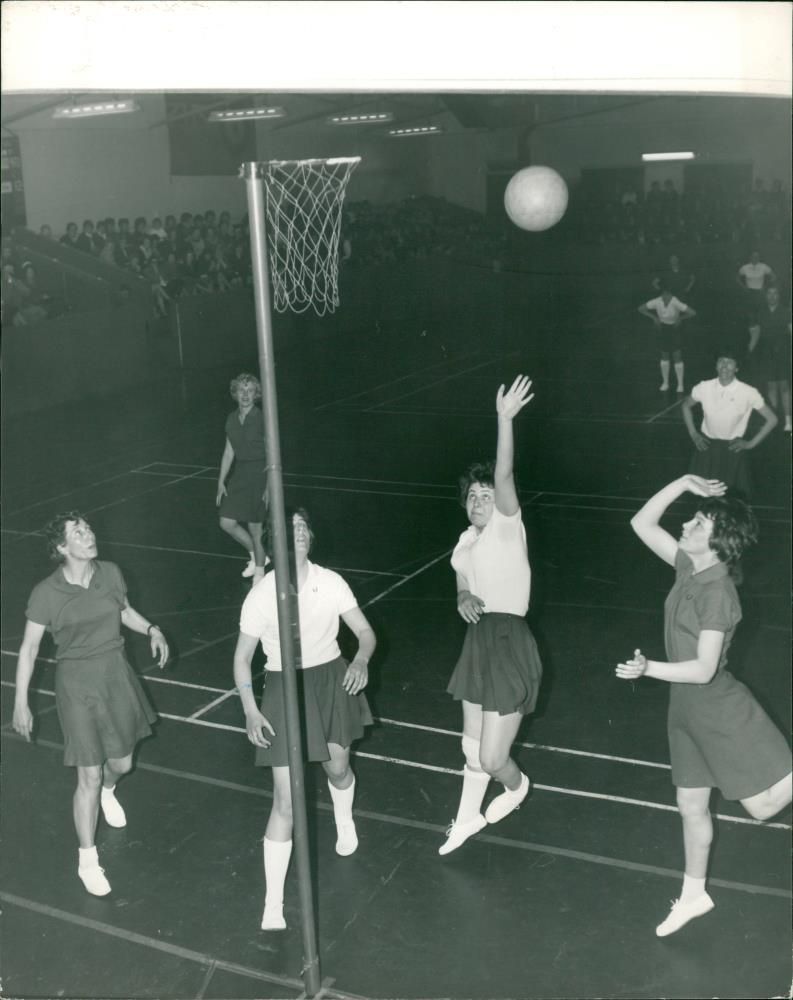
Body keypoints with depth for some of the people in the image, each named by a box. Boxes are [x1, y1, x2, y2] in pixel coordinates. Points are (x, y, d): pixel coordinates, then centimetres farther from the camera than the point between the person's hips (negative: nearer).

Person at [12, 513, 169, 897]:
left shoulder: (110, 573, -6)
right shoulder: (46, 593, -17)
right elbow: (29, 648, -8)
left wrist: (151, 629, -3)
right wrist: (20, 702, -7)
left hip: (116, 675, 4)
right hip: (77, 682, -4)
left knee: (121, 764, 17)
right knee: (89, 777, -1)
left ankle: (107, 791, 55)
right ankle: (87, 860, 18)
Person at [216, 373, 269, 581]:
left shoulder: (262, 419, -11)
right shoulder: (232, 419, 6)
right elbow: (229, 452, 13)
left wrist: (269, 486, -16)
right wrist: (221, 482, 10)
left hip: (259, 474, -6)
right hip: (239, 473, 6)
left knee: (254, 526, 0)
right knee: (226, 522, 3)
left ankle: (259, 573, 17)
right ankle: (256, 555, 26)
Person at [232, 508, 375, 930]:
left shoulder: (331, 583, -10)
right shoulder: (261, 595, -16)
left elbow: (365, 631, -2)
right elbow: (242, 657, -6)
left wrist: (361, 659, -24)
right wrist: (250, 710, -16)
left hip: (332, 679, 3)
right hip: (284, 688, -3)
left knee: (337, 768, 23)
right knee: (285, 800, -6)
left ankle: (344, 822, 61)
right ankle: (273, 904, 5)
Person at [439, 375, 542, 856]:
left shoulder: (507, 527, -10)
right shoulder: (467, 541, 11)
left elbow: (504, 476, -26)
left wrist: (506, 418, -38)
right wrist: (464, 599, -4)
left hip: (509, 646, -7)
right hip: (479, 643, 7)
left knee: (492, 758, -2)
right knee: (472, 748, 19)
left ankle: (517, 786, 33)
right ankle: (467, 819, 40)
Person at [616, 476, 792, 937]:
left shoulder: (717, 592, -25)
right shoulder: (689, 568, -1)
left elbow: (704, 669, -26)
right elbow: (642, 523, 4)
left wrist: (647, 668, -36)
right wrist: (685, 483, -5)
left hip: (720, 709, -8)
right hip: (687, 708, 8)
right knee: (691, 806, 18)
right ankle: (694, 895, 36)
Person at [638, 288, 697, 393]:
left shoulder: (676, 303, -27)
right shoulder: (657, 302, -18)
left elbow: (692, 313, -27)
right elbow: (641, 309, -8)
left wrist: (681, 318, -23)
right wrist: (654, 317, -14)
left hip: (674, 329, -3)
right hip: (663, 329, 3)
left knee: (677, 356, -2)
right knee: (664, 356, 12)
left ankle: (680, 384, 8)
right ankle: (665, 382, 24)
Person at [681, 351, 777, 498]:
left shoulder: (748, 393, -17)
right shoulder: (704, 388, -10)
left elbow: (772, 419, -6)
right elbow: (686, 405, 11)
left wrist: (751, 443, -6)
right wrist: (693, 433, 5)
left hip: (732, 448, -2)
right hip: (706, 445, 2)